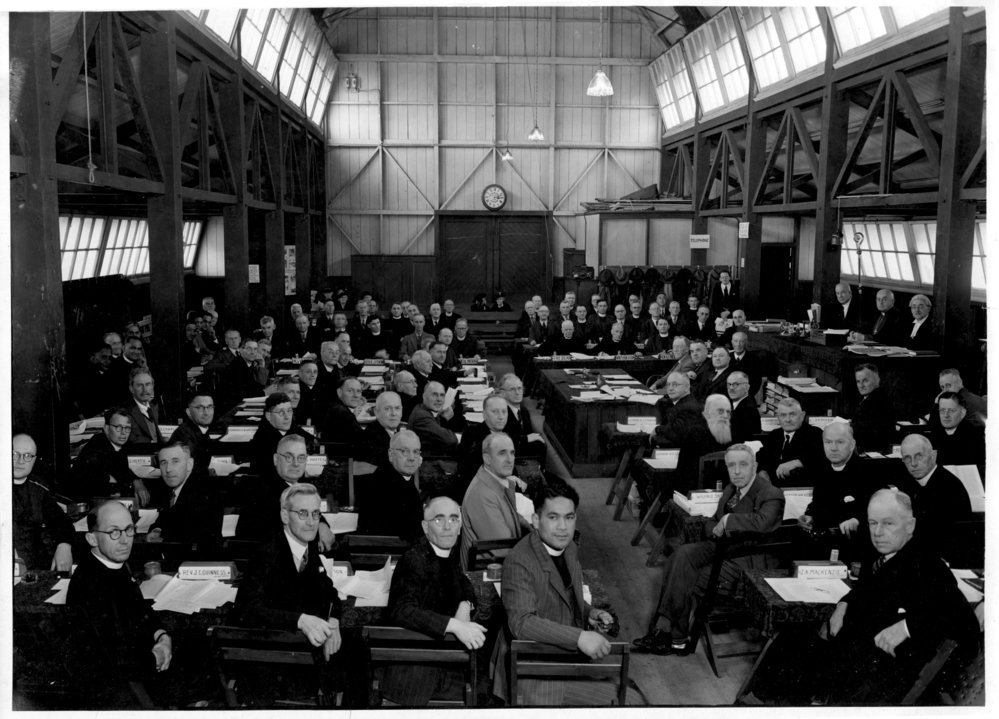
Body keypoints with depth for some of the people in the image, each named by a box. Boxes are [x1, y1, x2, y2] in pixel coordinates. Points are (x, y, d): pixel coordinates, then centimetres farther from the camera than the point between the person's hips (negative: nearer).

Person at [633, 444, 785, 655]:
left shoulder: (771, 495, -15)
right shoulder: (731, 489, 11)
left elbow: (762, 521, -37)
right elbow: (714, 522, 22)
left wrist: (729, 520, -26)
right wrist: (717, 529, -2)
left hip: (746, 563, -7)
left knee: (684, 582, -17)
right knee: (683, 553, -21)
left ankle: (678, 638, 5)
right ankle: (663, 626, -22)